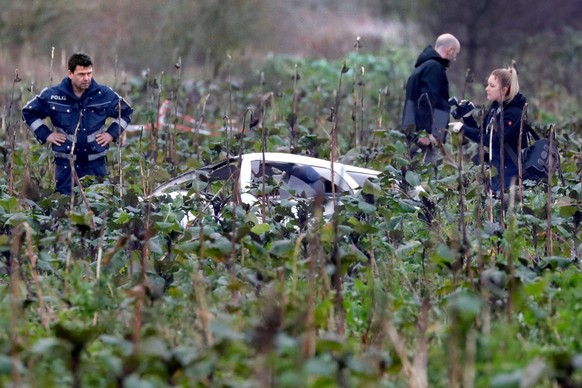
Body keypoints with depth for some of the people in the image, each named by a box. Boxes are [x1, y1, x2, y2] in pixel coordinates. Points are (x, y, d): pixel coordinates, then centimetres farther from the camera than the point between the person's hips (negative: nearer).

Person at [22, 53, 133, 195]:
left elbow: (126, 112, 16)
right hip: (66, 164, -1)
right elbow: (28, 112, 9)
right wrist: (45, 135, 0)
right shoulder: (52, 95, -3)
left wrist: (112, 133, 3)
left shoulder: (104, 94, 0)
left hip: (95, 164, 1)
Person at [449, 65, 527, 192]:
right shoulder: (495, 107, 8)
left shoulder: (514, 113, -19)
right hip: (495, 166, 8)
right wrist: (467, 116, -3)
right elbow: (481, 133, 12)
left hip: (510, 170, -8)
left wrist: (464, 129, -24)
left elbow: (494, 140, -26)